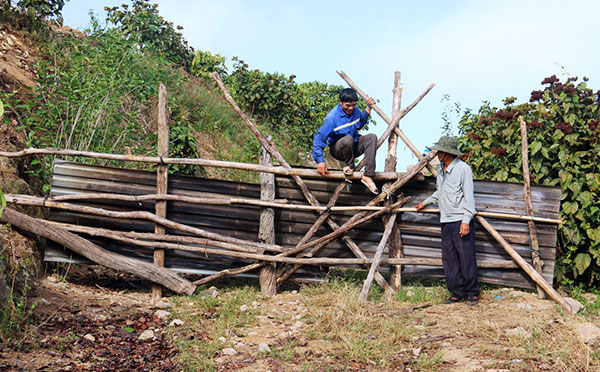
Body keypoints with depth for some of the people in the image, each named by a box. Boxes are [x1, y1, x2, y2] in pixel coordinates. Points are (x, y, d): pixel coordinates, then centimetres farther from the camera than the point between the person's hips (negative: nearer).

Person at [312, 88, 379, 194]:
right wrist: (320, 160, -30)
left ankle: (368, 176, -28)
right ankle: (350, 166, -10)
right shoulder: (332, 117, -22)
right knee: (348, 139, -38)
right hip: (338, 150, -6)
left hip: (354, 146, 6)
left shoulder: (355, 110, -2)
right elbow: (319, 137, -23)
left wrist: (368, 108, 7)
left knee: (372, 137, -21)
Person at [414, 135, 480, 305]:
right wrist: (425, 203, 37)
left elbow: (469, 197, -12)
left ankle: (472, 293, 7)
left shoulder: (463, 168, -9)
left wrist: (466, 220, -17)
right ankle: (457, 292, 13)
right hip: (446, 221, 8)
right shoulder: (440, 168, 15)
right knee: (449, 259, 6)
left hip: (460, 221, -8)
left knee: (466, 258, -4)